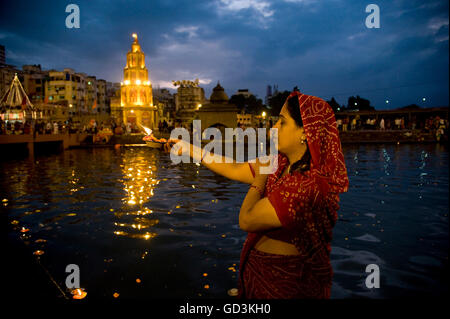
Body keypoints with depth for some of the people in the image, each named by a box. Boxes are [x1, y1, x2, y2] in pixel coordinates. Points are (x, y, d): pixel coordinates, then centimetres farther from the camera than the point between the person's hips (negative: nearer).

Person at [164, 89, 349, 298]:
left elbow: (246, 221, -28)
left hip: (282, 282, -7)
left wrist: (261, 176, -15)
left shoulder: (308, 185, -31)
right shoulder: (281, 165, -5)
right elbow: (235, 170, 4)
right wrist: (189, 149, 10)